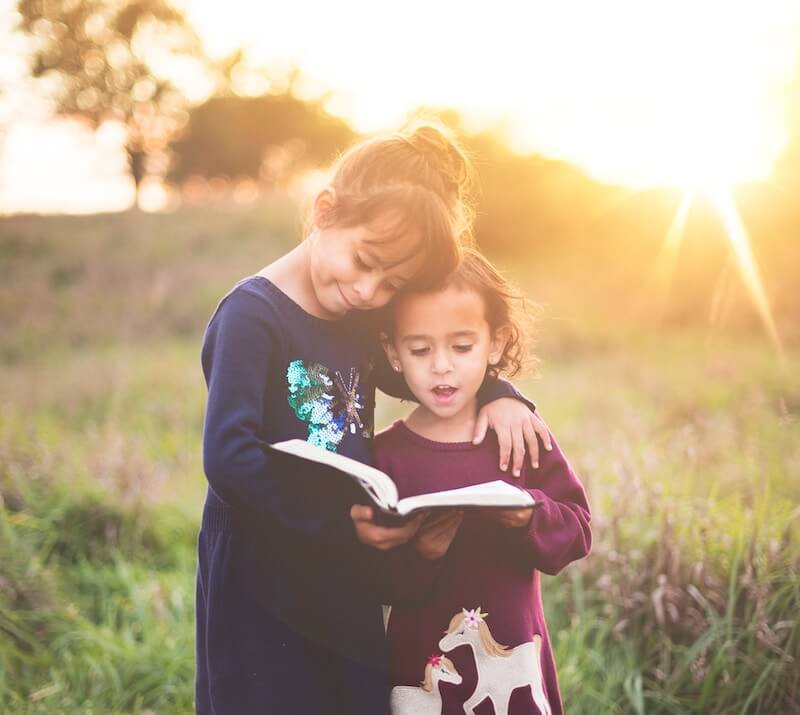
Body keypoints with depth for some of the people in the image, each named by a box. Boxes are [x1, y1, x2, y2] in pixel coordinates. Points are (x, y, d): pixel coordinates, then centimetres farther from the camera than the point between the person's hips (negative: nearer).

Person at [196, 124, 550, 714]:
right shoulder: (253, 315, -16)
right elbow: (229, 458, -25)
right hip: (264, 604, -7)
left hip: (353, 595, 7)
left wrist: (497, 394, 4)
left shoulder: (359, 322, 7)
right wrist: (340, 521, -27)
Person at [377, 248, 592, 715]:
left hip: (516, 662, 2)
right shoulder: (387, 454, -8)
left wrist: (530, 516, -21)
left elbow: (576, 530, -3)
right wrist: (417, 554, -30)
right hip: (424, 669, -1)